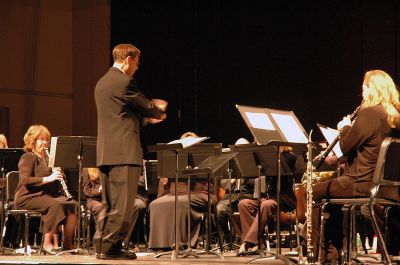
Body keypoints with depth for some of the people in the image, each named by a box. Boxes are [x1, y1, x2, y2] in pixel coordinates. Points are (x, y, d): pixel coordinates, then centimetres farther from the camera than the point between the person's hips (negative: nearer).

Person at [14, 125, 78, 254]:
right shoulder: (28, 158, -3)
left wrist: (58, 175, -1)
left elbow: (54, 182, 23)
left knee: (73, 204, -17)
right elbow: (25, 180, -18)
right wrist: (48, 179, -26)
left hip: (48, 195, 7)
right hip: (29, 197, -7)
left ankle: (68, 242, -16)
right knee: (55, 204, -34)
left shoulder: (47, 158, 21)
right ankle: (48, 243, -29)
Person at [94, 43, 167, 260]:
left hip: (105, 152, 10)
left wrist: (147, 118, 23)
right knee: (122, 202, -6)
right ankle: (111, 246, -6)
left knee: (109, 203, 13)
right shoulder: (124, 81, -11)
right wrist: (159, 109, 18)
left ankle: (101, 245, 13)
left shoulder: (102, 83, 19)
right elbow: (148, 107, -4)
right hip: (124, 151, -9)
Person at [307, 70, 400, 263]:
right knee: (331, 198, 29)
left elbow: (346, 147, -10)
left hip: (363, 184, -9)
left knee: (314, 192, 9)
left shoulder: (369, 114, -17)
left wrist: (345, 128, 8)